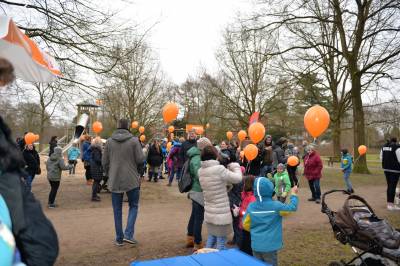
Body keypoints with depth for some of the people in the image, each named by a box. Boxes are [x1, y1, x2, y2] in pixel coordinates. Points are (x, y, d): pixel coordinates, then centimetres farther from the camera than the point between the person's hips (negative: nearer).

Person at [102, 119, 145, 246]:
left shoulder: (109, 141, 0)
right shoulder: (134, 140, -9)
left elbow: (104, 162, 3)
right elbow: (140, 160, -11)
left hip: (114, 181, 2)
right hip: (132, 180, -2)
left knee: (117, 210, 12)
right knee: (133, 206, 14)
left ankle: (119, 238, 19)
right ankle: (128, 234, 2)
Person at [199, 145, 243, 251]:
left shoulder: (200, 171, 1)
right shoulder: (219, 169, -21)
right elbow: (238, 178, -11)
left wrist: (228, 170, 8)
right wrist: (235, 166, 6)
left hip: (209, 212, 7)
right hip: (221, 213, -7)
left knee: (211, 237, 21)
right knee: (221, 240, 6)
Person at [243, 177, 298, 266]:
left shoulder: (251, 207, -7)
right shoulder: (276, 206, -16)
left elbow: (246, 225, 2)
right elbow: (292, 208, -4)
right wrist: (293, 194, 10)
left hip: (256, 245, 3)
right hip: (270, 245, -3)